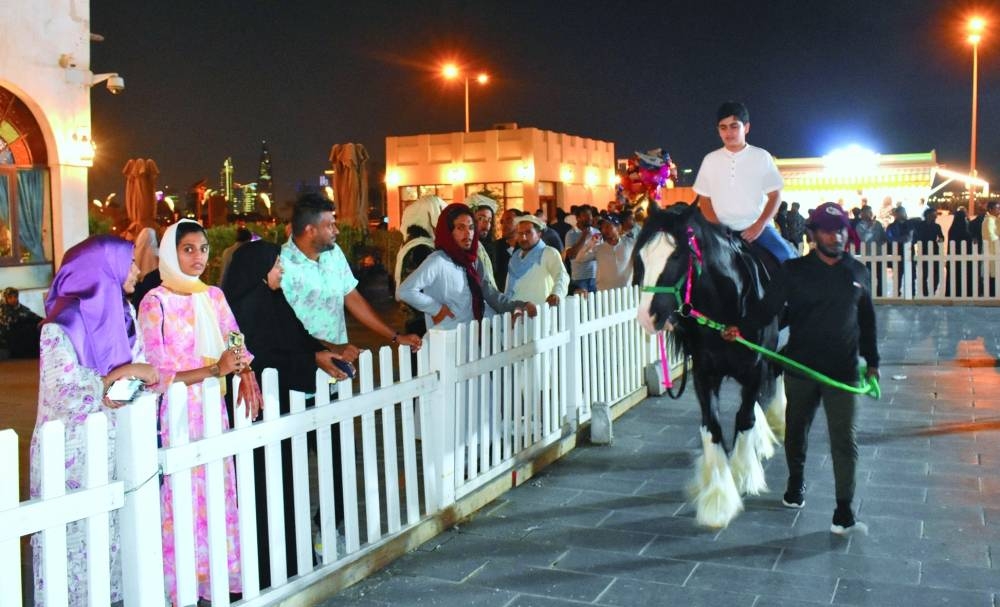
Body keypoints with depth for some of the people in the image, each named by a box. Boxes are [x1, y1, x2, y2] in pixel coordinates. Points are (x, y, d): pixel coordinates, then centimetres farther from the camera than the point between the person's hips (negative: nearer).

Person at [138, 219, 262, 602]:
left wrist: (245, 372, -13)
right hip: (175, 412, -5)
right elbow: (157, 372, -12)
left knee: (218, 492, 9)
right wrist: (214, 370, -23)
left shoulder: (213, 296, 9)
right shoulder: (155, 302, -9)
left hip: (213, 407, 5)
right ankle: (183, 586, 11)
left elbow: (235, 342, 9)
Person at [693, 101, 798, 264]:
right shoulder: (710, 160, 7)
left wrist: (760, 224, -12)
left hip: (757, 227, -1)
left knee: (787, 257, -22)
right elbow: (704, 199, 9)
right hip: (723, 230, 2)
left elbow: (774, 195, 3)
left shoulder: (761, 157, 3)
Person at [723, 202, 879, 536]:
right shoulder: (793, 271, -2)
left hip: (843, 370, 1)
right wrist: (741, 328, -26)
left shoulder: (858, 271, 7)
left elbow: (867, 320, 15)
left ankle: (844, 513, -1)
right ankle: (796, 481, 41)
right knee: (796, 429, 16)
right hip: (800, 367, 0)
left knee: (845, 440, -4)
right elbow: (768, 308, -8)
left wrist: (872, 362, 15)